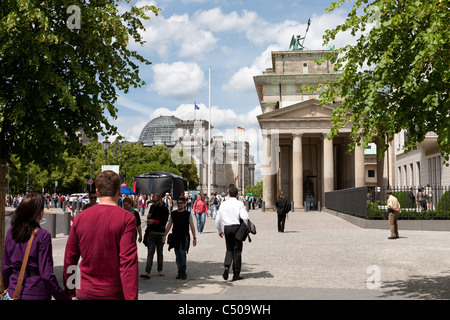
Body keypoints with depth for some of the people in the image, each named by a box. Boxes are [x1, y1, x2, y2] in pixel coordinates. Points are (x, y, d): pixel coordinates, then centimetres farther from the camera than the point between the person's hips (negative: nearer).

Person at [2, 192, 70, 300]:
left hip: (14, 292, 5)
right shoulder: (42, 235, -16)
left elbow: (5, 267, 8)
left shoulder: (11, 232, 0)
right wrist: (63, 297, -11)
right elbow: (47, 274, -17)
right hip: (36, 293, -5)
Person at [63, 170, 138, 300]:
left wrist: (70, 293, 18)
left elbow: (69, 260, 8)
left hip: (85, 294, 3)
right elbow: (128, 262, -17)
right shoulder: (126, 218, -10)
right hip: (114, 294, -3)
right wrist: (131, 297, -17)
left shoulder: (80, 217, 3)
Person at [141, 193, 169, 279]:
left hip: (160, 234, -3)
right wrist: (148, 217, -1)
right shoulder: (152, 207, 10)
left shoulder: (165, 209, -5)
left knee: (159, 252, 9)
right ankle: (147, 272, -14)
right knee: (150, 252, -6)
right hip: (151, 233, 3)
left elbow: (163, 222, -14)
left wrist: (154, 221, -23)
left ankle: (160, 270, 24)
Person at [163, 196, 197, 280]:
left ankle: (183, 272, 0)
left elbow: (192, 226, 1)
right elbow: (169, 225, 13)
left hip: (184, 237, -3)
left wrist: (194, 238, -3)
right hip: (175, 237, 4)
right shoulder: (173, 214, 9)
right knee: (177, 255, 5)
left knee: (182, 254, -14)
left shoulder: (188, 214, 0)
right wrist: (164, 236, 9)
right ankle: (180, 272, 14)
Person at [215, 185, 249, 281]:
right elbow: (245, 217, -16)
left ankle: (226, 266, -8)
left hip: (227, 228, 3)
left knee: (229, 249, 17)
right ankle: (236, 274, 10)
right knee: (237, 250, 6)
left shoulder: (223, 204, 6)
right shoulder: (240, 204, -6)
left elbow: (218, 219, 10)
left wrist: (219, 230, 23)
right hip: (237, 227, -3)